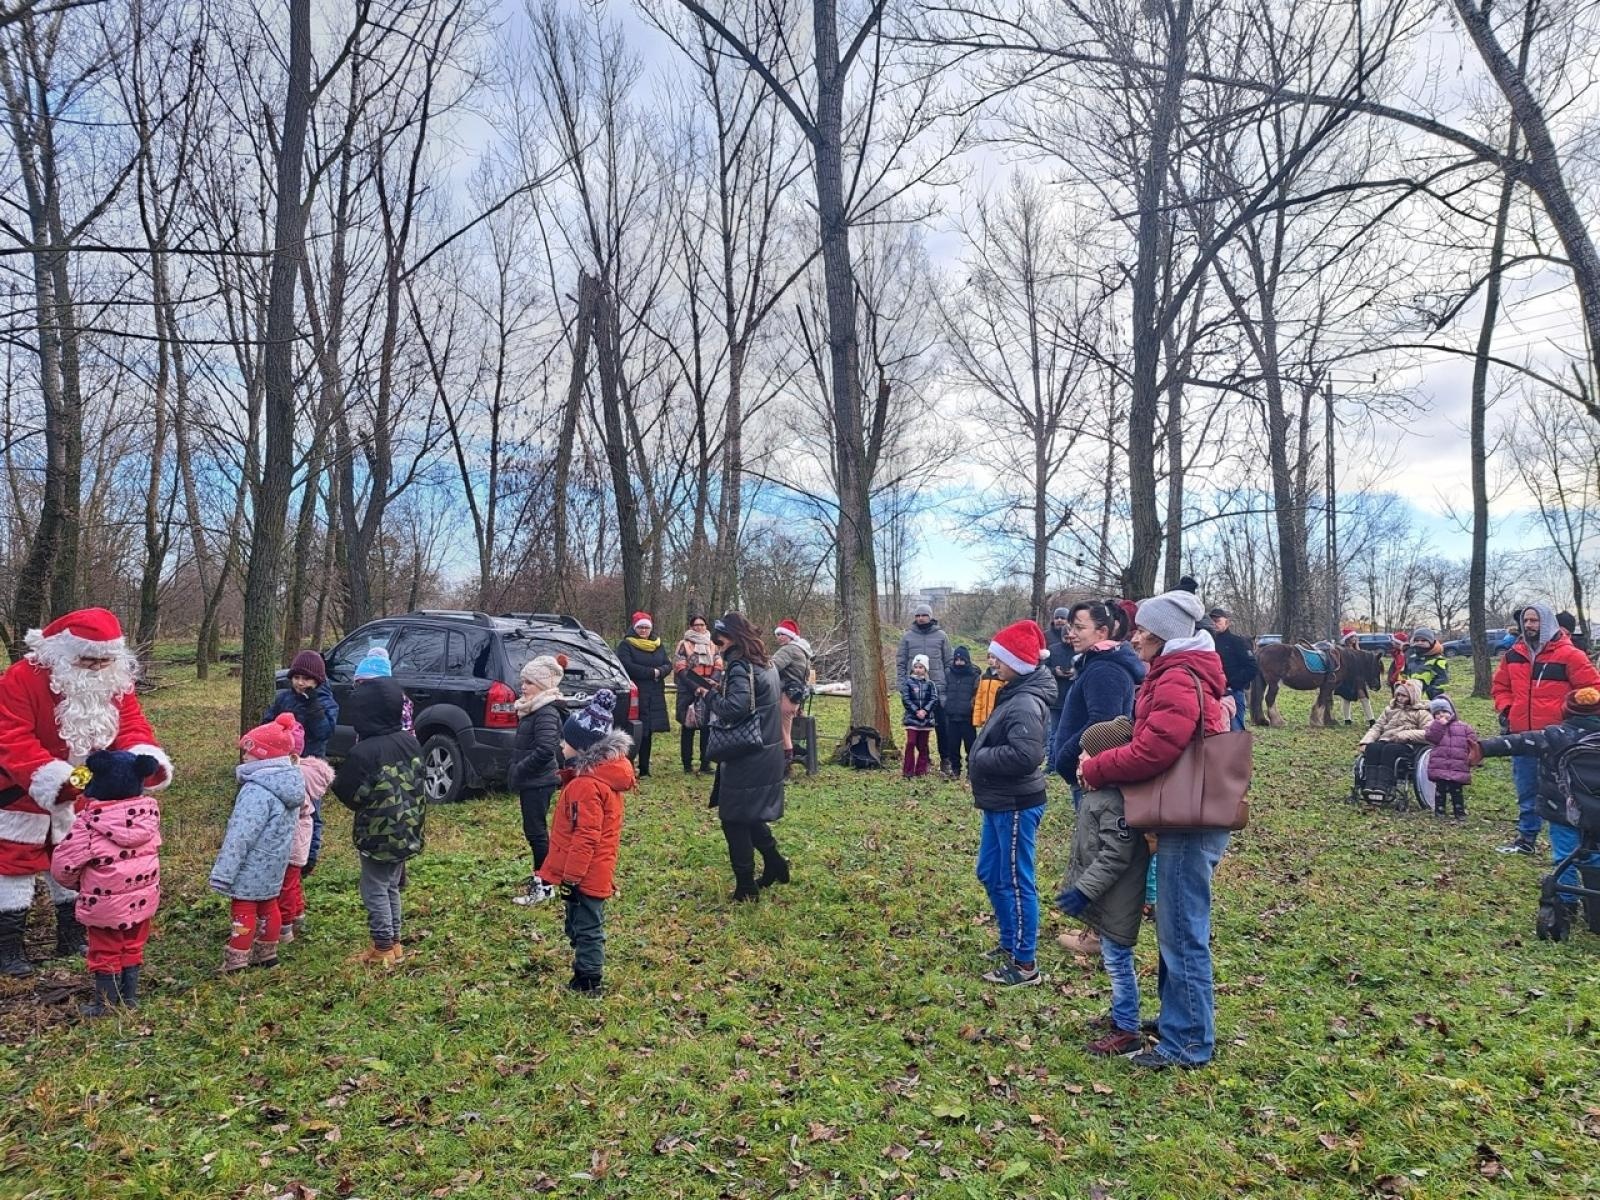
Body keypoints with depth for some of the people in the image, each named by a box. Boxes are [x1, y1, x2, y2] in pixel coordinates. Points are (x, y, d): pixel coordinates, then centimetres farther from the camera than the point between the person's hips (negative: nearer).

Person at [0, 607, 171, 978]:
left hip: (79, 795, 5)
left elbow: (130, 724, -14)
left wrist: (145, 757, -36)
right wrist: (50, 777, -39)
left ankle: (72, 938, 29)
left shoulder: (116, 682, -10)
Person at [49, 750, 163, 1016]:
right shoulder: (150, 810, -8)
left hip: (105, 904, -4)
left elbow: (63, 864, -14)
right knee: (133, 949, 20)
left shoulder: (91, 820, -21)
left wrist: (75, 882, 7)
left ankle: (107, 1004, 24)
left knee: (105, 953, 14)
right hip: (142, 898, 4)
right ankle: (129, 998, 31)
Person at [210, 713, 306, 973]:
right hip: (274, 865, 8)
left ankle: (236, 964, 10)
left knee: (244, 910, 2)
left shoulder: (256, 791, -26)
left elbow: (239, 836, -25)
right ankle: (266, 954, 32)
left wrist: (222, 874, -20)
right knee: (268, 906, 19)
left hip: (252, 868, -8)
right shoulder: (291, 785, 2)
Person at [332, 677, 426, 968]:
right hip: (407, 832, 7)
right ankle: (394, 944, 27)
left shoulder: (363, 753, -21)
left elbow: (350, 795, -10)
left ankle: (383, 949, 13)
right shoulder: (410, 742, -1)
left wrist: (335, 779, 8)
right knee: (391, 888, 19)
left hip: (377, 836, -7)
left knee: (375, 891, 7)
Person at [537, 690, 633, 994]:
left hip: (584, 875, -10)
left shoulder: (587, 785, -25)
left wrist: (571, 876, -19)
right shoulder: (604, 772, 6)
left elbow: (586, 837, -26)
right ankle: (585, 976, 30)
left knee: (586, 928, 4)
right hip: (594, 873, 10)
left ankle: (589, 981, 16)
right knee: (581, 926, 20)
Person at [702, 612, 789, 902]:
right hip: (768, 755, 9)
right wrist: (721, 691, 6)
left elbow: (735, 709, -29)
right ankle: (775, 863, 27)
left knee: (735, 819, 2)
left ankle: (746, 888, 8)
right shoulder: (765, 664, 11)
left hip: (746, 760, -9)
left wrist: (711, 696, -12)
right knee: (750, 815, 22)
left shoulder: (740, 666, -17)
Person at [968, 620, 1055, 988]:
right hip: (1000, 803, 10)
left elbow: (1025, 755, -32)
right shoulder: (1013, 694, 11)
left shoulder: (1026, 704, -21)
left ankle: (1024, 964, 12)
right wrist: (980, 759, 1)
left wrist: (979, 760, -19)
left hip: (1017, 806, -10)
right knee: (989, 874, 20)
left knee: (1016, 882, 0)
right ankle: (1010, 944, 34)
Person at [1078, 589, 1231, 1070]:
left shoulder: (1178, 680, -18)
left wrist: (1094, 769, -12)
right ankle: (1178, 1019, 32)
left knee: (1181, 933, 0)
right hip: (1188, 818, 10)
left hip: (1189, 824, -10)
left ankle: (1189, 1042, 11)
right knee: (1177, 928, 19)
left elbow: (1153, 751, -24)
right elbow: (1153, 738, 16)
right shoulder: (1185, 673, 15)